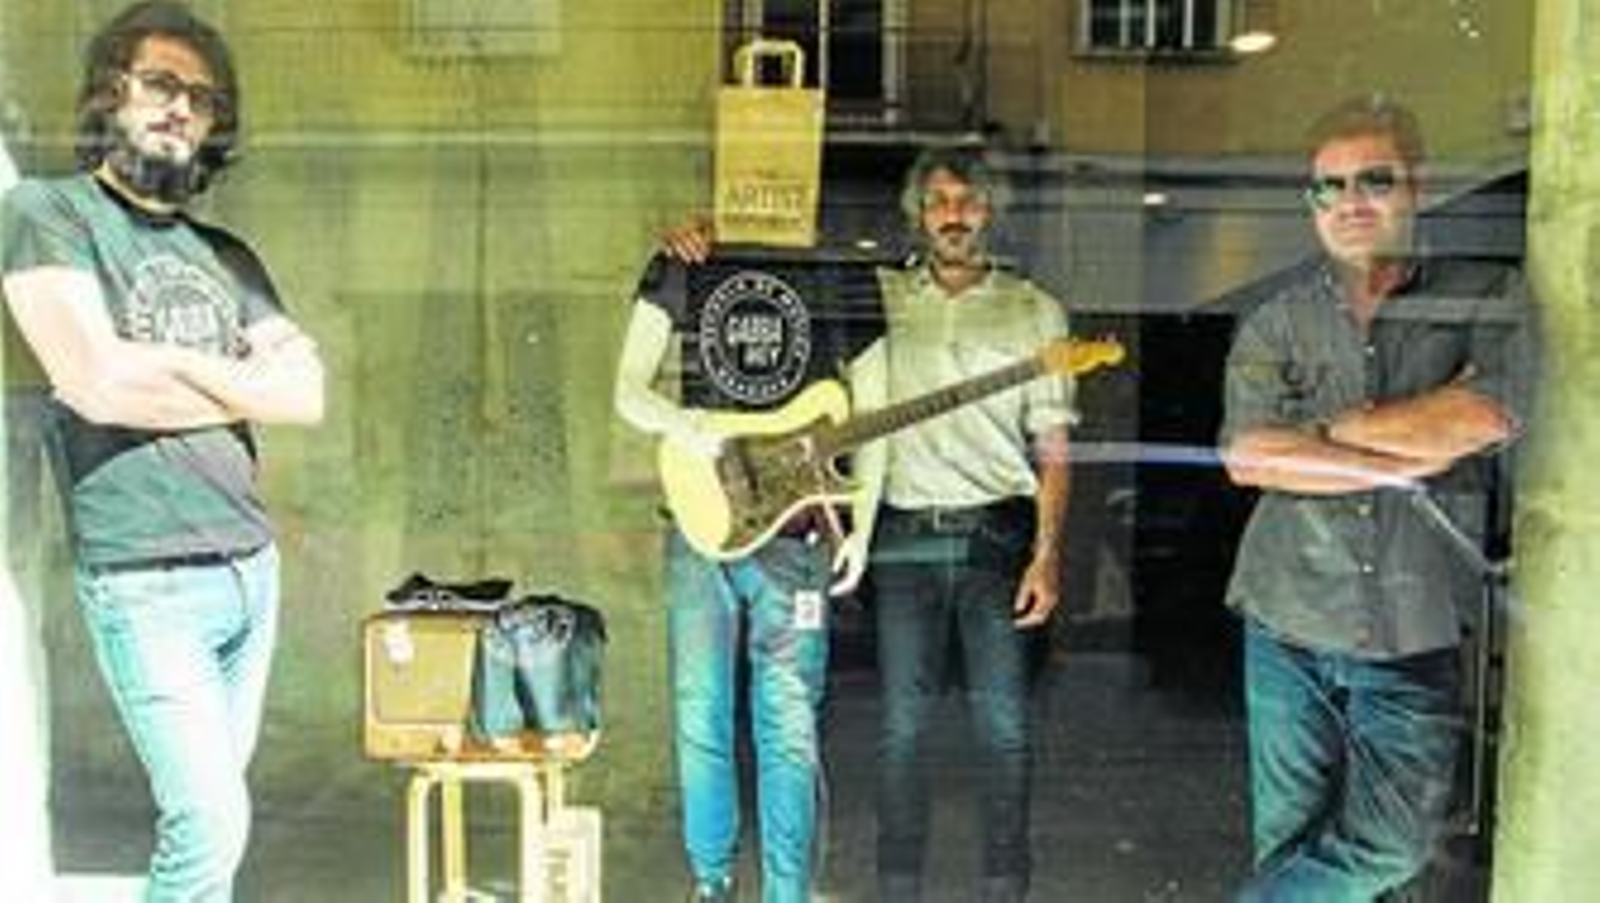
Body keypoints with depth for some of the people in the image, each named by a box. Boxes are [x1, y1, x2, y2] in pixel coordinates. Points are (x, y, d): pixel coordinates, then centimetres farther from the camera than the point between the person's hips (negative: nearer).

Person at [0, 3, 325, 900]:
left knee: (208, 810, 12)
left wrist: (177, 364, -10)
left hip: (253, 565, 6)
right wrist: (242, 385, -4)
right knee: (214, 826, -9)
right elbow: (98, 383, -17)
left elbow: (308, 392, 3)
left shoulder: (228, 255, 14)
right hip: (147, 582, -6)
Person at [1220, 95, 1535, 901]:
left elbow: (1486, 417, -17)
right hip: (1290, 626, 1)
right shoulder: (1275, 323, 4)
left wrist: (1328, 426, -9)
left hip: (1417, 633, -1)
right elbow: (1246, 456, -10)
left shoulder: (1487, 299, 2)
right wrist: (1408, 461, -13)